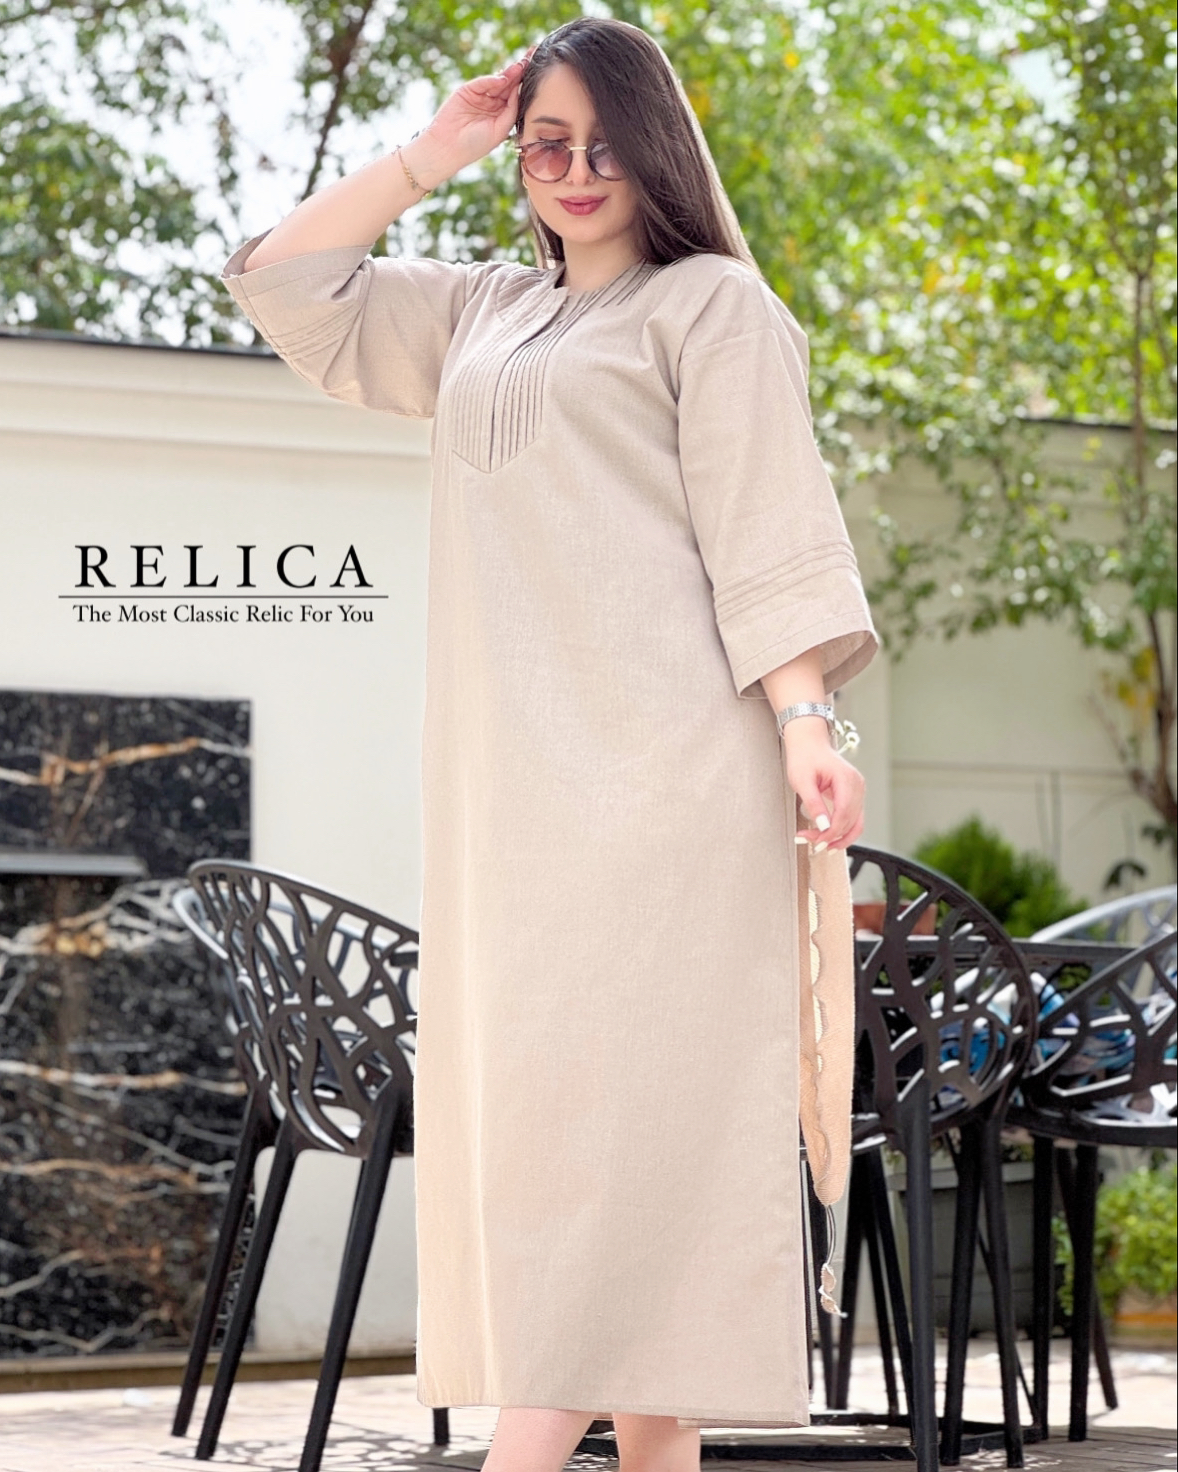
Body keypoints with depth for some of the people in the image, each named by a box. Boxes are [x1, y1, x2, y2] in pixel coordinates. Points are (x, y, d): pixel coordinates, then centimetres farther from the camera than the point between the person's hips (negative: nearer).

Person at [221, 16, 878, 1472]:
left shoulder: (710, 302, 5)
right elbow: (284, 287, 25)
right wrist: (430, 153, 19)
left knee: (606, 1090, -14)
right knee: (522, 1082, 1)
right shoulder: (482, 312, 23)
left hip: (654, 751, -7)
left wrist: (803, 721, -16)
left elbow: (764, 523, -5)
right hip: (507, 770, 7)